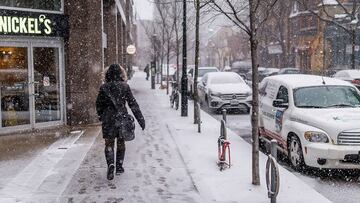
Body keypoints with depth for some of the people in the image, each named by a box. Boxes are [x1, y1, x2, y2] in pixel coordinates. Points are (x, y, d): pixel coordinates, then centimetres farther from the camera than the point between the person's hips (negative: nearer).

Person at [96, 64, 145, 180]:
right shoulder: (125, 86, -4)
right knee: (121, 143, 16)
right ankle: (119, 166, 20)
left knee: (109, 144, 5)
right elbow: (133, 104, -5)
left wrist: (101, 117, 24)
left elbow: (99, 105, 6)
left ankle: (110, 164, -18)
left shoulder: (104, 87, -1)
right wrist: (141, 119, -2)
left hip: (108, 119, 0)